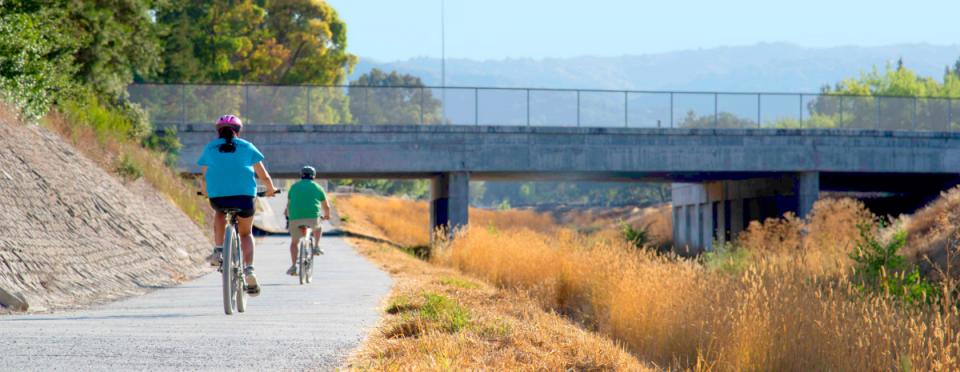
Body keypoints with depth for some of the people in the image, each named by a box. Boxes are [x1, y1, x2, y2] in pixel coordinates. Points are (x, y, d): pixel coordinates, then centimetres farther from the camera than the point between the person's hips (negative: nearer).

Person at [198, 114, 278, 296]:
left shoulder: (210, 148, 18)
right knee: (246, 233, 19)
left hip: (217, 195, 0)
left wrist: (206, 192, 36)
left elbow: (204, 178, 16)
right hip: (244, 195, 0)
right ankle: (249, 269, -2)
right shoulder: (247, 147, 17)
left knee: (220, 213, 35)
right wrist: (271, 189, 35)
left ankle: (218, 251, 16)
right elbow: (264, 176, 17)